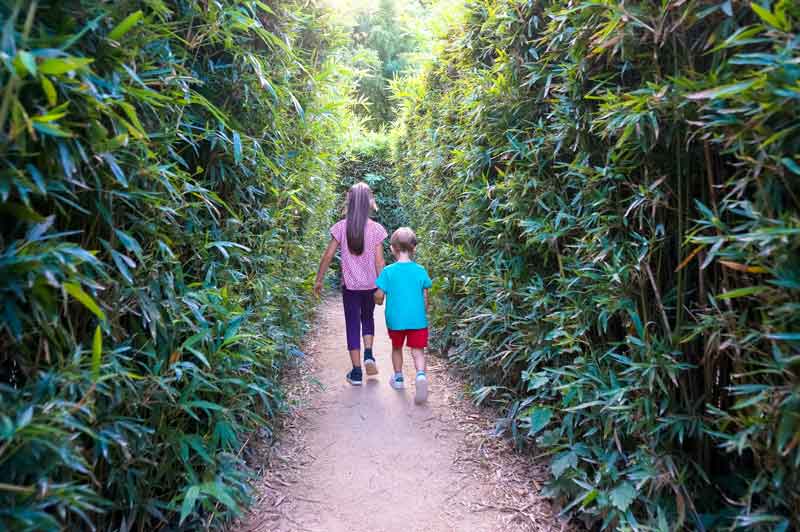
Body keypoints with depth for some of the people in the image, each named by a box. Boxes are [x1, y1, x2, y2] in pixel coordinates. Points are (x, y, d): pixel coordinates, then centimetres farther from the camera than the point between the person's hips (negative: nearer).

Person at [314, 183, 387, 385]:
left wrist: (319, 280, 5)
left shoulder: (341, 227, -6)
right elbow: (379, 261, -6)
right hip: (370, 285, 1)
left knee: (352, 325, 8)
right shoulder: (376, 228, -6)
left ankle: (356, 372, 11)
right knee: (367, 318, 25)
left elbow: (328, 255, -5)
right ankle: (368, 354, 8)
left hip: (350, 285, -1)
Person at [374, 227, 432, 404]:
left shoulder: (388, 271, -8)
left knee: (396, 348, 21)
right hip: (417, 319, 0)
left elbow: (379, 297, -7)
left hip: (395, 319, 0)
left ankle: (398, 378, 33)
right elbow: (425, 298, 3)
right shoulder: (420, 270, -3)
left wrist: (378, 300, 16)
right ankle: (421, 374, -22)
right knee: (418, 350, 4)